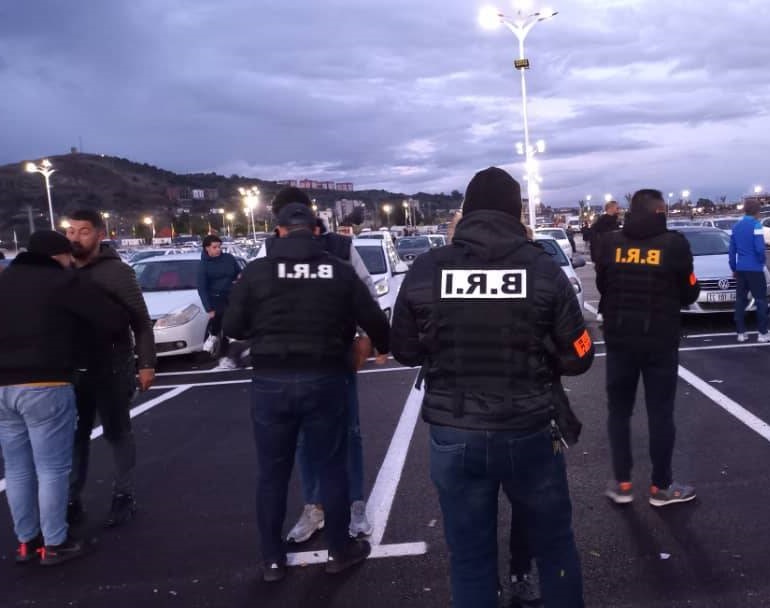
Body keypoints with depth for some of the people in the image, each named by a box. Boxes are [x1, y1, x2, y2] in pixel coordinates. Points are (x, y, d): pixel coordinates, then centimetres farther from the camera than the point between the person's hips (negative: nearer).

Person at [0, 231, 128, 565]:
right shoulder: (62, 282, -6)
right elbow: (114, 319, -8)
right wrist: (78, 321, 13)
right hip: (44, 387, -7)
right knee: (52, 469, 3)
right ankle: (54, 544, 10)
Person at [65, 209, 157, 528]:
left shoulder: (116, 271, -8)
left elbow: (141, 321, -9)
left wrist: (146, 363, -13)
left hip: (111, 368, -4)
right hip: (73, 368, 4)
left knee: (117, 433, 8)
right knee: (75, 436, 11)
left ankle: (124, 495, 19)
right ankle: (72, 499, 22)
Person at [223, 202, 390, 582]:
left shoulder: (257, 271, -3)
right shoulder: (339, 270, 0)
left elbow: (232, 328, -2)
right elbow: (374, 318, 4)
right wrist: (382, 347, 25)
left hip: (270, 381, 0)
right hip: (325, 380, 0)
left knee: (272, 474, 13)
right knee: (332, 467, 14)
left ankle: (272, 559, 24)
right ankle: (340, 550, 27)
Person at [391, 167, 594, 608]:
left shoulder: (425, 271, -7)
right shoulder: (543, 268, -9)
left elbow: (404, 351, 4)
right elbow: (578, 357, -5)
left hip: (454, 435, 1)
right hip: (530, 432, 0)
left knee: (470, 558, 16)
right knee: (555, 546, 21)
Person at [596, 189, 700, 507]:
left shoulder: (611, 242, -3)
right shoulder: (674, 243, -10)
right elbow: (689, 292, -1)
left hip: (619, 339, 2)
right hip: (660, 341, -2)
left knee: (619, 410, 13)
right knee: (660, 414, 9)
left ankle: (621, 483, 17)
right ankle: (661, 487, 19)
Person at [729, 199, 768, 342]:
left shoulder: (736, 227, 10)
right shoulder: (756, 225, -11)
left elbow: (732, 250, 14)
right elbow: (759, 248, -18)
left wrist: (733, 268, 21)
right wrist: (762, 261, 1)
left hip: (740, 269, 6)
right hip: (754, 269, -6)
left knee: (740, 300, 7)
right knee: (761, 300, 1)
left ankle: (741, 333, 9)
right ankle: (762, 333, 2)